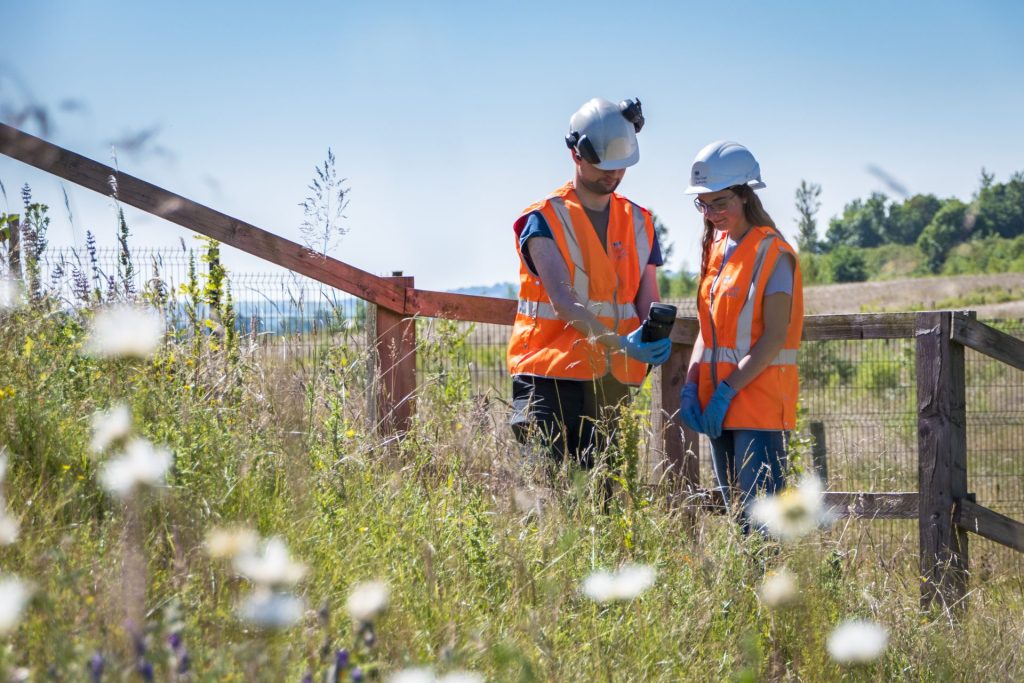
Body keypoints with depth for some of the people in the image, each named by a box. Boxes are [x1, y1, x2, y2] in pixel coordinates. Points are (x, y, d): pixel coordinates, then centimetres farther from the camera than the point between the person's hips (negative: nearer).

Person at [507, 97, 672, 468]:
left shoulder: (638, 222, 13)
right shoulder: (545, 218, -4)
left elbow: (648, 301, 11)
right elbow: (562, 301, -15)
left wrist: (656, 338, -14)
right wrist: (620, 342, -27)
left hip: (611, 381, 5)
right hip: (550, 377, -5)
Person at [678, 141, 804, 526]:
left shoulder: (772, 252, -9)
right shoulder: (716, 250, 14)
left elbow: (775, 337, -15)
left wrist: (727, 391, -19)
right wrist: (691, 386, 2)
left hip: (758, 400, -8)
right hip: (719, 406, 8)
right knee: (736, 514, 10)